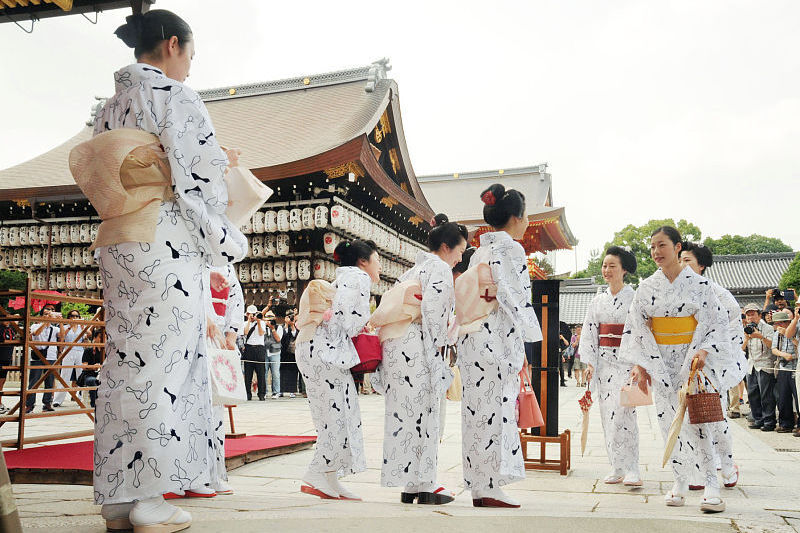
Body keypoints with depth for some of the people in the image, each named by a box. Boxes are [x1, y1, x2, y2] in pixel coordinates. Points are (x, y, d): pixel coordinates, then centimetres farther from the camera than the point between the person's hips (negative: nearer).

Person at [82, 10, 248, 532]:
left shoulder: (111, 107, 19)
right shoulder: (175, 95, -5)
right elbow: (199, 175, -13)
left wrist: (214, 162, 21)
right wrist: (222, 239, -2)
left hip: (116, 244, 8)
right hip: (168, 245, -8)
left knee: (125, 359, 8)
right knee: (164, 363, -5)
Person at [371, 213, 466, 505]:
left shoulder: (416, 268, 24)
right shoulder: (440, 268, -3)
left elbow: (390, 305, 20)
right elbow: (433, 308, -18)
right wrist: (440, 345, -9)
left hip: (394, 346, 9)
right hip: (417, 348, -9)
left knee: (404, 414, 8)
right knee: (423, 413, -4)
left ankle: (408, 486, 14)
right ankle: (424, 486, 2)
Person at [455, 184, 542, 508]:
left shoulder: (479, 252, 17)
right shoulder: (511, 248, -7)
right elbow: (513, 299, -14)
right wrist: (523, 349, -11)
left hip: (472, 341, 8)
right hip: (499, 341, -8)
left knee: (477, 410, 10)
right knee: (497, 410, -4)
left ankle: (479, 487, 17)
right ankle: (490, 488, 0)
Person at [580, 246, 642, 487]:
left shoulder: (634, 298, -2)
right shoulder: (598, 301, 13)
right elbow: (589, 332, 12)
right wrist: (589, 362, 3)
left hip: (627, 361, -5)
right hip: (604, 362, 5)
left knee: (623, 412, -15)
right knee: (608, 415, 6)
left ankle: (632, 470, -9)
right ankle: (617, 468, 14)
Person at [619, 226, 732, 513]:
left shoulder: (698, 283, -2)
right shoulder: (647, 287, 5)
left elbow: (718, 322, -2)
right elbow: (634, 327, 5)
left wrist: (704, 350, -17)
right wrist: (639, 363, -3)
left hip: (691, 360, -3)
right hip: (660, 362, 3)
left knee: (693, 419, -11)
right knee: (669, 421, 3)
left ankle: (712, 486, -6)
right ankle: (680, 482, 13)